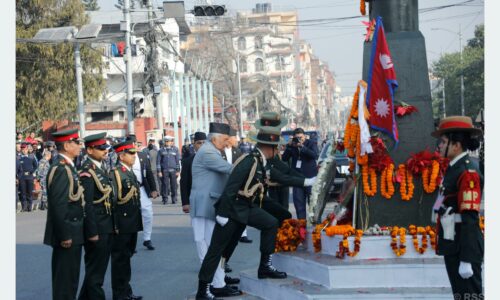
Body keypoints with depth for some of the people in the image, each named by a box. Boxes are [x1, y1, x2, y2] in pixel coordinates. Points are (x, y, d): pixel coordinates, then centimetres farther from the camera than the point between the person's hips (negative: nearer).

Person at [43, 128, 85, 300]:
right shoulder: (61, 169, -18)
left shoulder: (67, 167, 13)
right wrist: (64, 235, -22)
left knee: (69, 278, 16)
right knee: (66, 279, -3)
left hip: (70, 234, 10)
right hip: (67, 235, -10)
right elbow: (58, 206, -23)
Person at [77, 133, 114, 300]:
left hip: (106, 228, 9)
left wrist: (111, 226, 16)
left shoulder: (100, 168, 12)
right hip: (96, 228, -9)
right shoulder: (87, 171, -16)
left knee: (99, 267, 18)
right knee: (95, 270, 0)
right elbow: (87, 204, -21)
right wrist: (92, 232, -22)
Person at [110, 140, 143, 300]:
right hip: (122, 225, -9)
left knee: (126, 257, 17)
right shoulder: (115, 173, -14)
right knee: (120, 259, 1)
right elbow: (112, 199, -19)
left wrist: (137, 221, 17)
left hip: (132, 224, 9)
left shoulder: (130, 172, 13)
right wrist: (115, 225, -21)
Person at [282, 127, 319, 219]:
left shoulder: (311, 143, 0)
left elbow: (315, 155, -18)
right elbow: (284, 158, 1)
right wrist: (289, 146, -10)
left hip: (310, 176, -4)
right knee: (298, 202, 3)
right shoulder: (292, 145, 8)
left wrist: (302, 146, -23)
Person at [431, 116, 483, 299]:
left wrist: (466, 260, -23)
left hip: (464, 248, -10)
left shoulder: (468, 172, -15)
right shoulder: (453, 169, 13)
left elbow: (470, 218, -20)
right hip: (452, 247, 10)